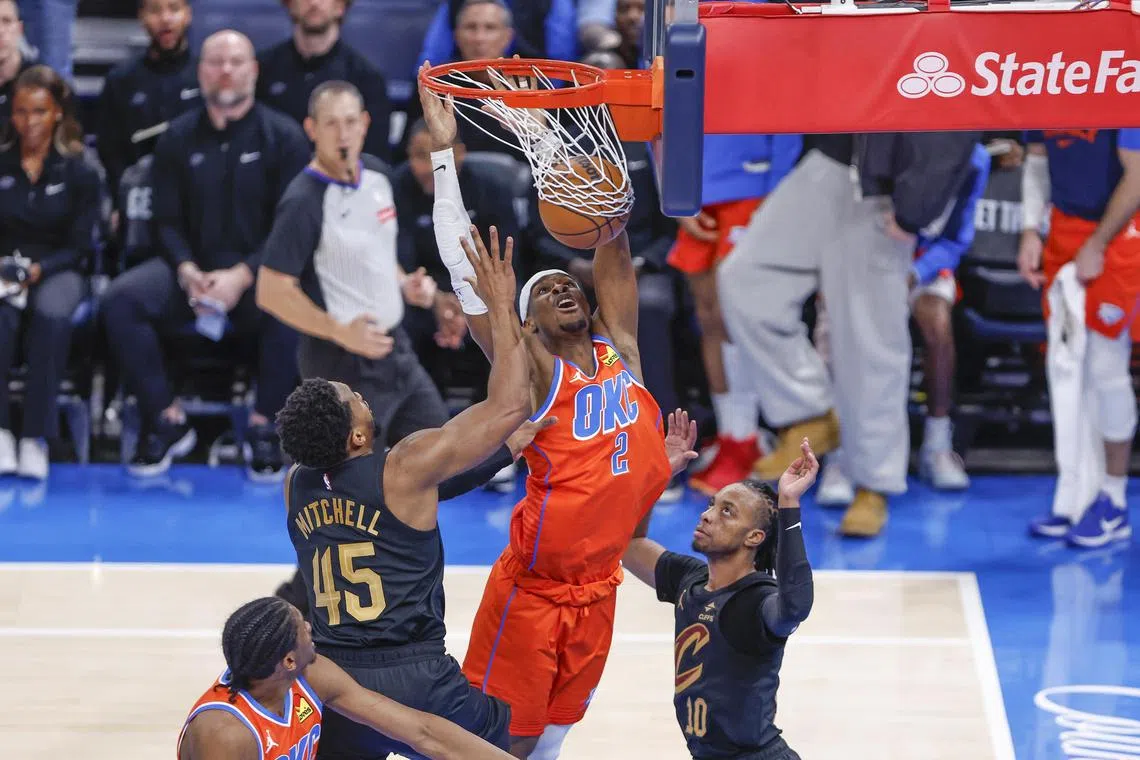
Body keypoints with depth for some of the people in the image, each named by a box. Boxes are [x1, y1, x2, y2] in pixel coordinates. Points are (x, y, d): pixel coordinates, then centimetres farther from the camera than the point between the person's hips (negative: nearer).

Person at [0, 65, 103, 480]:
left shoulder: (80, 173, 3)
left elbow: (81, 245, 1)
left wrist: (38, 270, -17)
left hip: (58, 270, -1)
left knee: (52, 314, -37)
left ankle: (36, 438, -35)